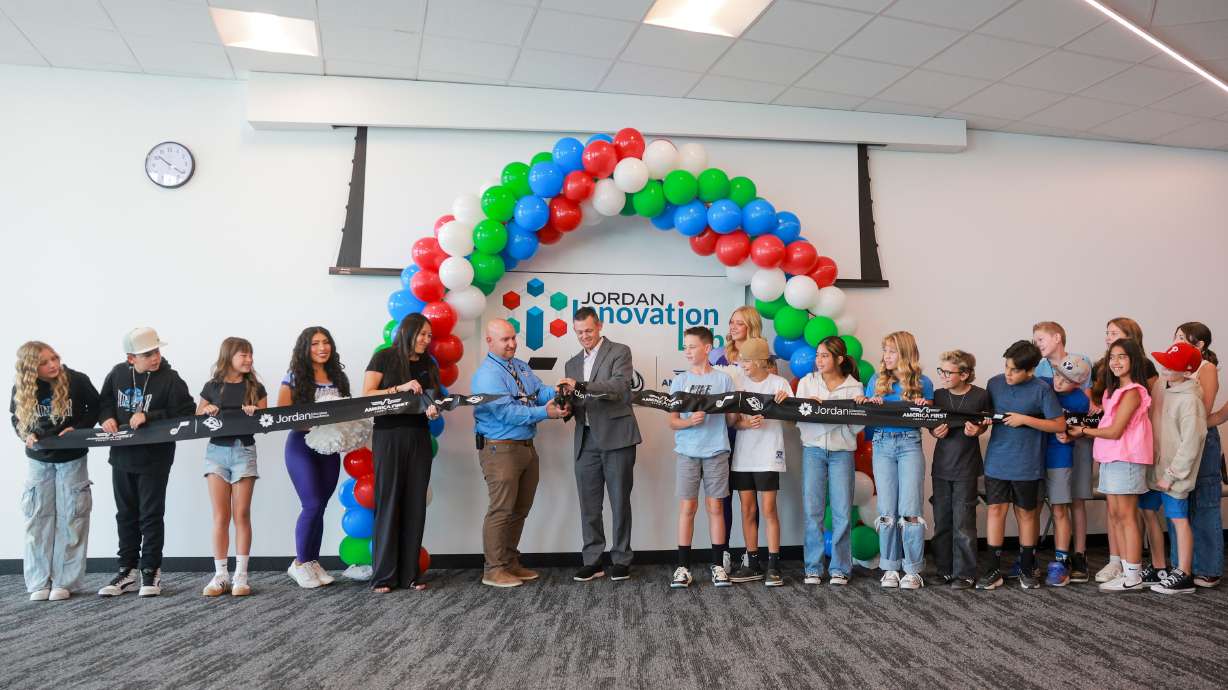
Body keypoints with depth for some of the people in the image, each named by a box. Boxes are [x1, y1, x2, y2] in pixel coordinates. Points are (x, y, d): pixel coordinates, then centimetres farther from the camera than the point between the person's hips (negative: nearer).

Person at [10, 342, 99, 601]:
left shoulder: (77, 381, -15)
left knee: (70, 518, 1)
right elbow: (16, 418, 7)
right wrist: (26, 435, -13)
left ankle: (64, 581, 8)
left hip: (72, 458, -2)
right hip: (38, 459, 2)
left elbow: (95, 408, -2)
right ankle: (39, 582, 10)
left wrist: (78, 428, -18)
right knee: (38, 519, 3)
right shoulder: (21, 389, -9)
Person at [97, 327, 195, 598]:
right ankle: (127, 571, 25)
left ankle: (151, 572, 14)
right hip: (122, 456, 5)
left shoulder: (170, 379, -14)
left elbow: (186, 412, -19)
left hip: (154, 459, -5)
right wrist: (107, 417, -7)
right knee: (126, 515, 14)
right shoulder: (118, 373, -1)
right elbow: (104, 401, 14)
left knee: (151, 515, 3)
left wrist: (149, 417, -23)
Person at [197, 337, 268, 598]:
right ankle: (220, 575, 6)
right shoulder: (212, 387, 5)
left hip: (244, 451, 0)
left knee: (241, 514, 0)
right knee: (220, 515, 0)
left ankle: (241, 576, 4)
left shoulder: (255, 387, 5)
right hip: (217, 451, 0)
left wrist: (254, 413, -16)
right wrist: (207, 411, -10)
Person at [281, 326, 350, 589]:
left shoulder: (338, 377, 10)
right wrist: (310, 424, -21)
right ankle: (299, 563, 6)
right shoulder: (294, 377, -3)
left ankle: (313, 562, 17)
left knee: (320, 507, 6)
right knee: (312, 504, -10)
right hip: (302, 446, -4)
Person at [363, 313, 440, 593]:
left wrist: (433, 411, -7)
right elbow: (366, 396, -7)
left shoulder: (428, 365, 14)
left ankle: (410, 574, 9)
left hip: (419, 438, 4)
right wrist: (400, 388, -17)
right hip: (388, 436, -4)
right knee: (388, 504, -4)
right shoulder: (384, 358, 0)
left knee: (415, 505, 3)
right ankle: (383, 576, 3)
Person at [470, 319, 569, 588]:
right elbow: (506, 412, -23)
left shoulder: (521, 367, 13)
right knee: (501, 510, -5)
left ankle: (511, 562, 28)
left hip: (526, 446, 9)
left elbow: (541, 391, 3)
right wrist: (544, 412, -25)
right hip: (501, 449, -9)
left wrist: (558, 394, -19)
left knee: (520, 509, 16)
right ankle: (493, 570, 5)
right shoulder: (487, 375, -14)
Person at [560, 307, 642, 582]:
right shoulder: (572, 364, 18)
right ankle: (592, 562, 13)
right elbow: (574, 403, 15)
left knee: (620, 502, 2)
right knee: (588, 505, 5)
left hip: (615, 438, -5)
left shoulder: (620, 352, 0)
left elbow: (619, 387, -16)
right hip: (586, 441, 5)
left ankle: (621, 560, 12)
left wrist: (581, 386, -26)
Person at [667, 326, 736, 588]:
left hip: (716, 451, 0)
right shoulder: (679, 381, 5)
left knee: (715, 507, 4)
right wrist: (690, 421, -17)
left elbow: (731, 420, 5)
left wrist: (736, 409, -17)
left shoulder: (723, 379, 3)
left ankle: (718, 564, 12)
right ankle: (683, 566, 7)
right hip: (687, 452, 1)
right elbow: (672, 421, 3)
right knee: (687, 507, 1)